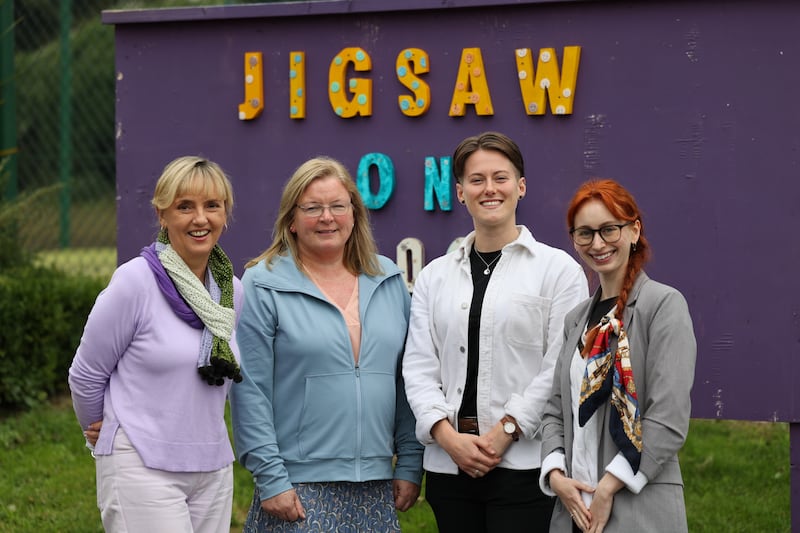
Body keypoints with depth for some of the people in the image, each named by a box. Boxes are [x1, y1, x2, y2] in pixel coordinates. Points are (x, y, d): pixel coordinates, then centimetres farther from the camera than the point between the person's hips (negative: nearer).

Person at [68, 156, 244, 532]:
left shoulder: (233, 291, 6)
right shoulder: (135, 282, -11)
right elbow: (86, 374, -1)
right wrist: (99, 434, 13)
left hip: (213, 471, 6)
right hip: (143, 469, -6)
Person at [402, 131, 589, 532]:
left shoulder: (558, 269, 2)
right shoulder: (435, 276, 13)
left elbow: (561, 367, -5)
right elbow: (419, 365, 7)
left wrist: (505, 432, -12)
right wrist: (447, 435, -8)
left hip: (523, 464, -4)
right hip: (449, 465, 4)